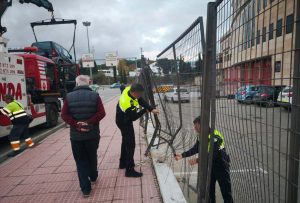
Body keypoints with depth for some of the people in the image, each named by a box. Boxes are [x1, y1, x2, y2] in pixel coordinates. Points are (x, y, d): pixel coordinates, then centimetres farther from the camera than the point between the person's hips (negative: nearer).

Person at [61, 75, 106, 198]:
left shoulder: (69, 97, -2)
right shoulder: (94, 95, -5)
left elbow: (64, 115, -9)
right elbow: (101, 113, -14)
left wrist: (76, 124, -13)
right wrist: (88, 122, -16)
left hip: (76, 135, 0)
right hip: (92, 134, 0)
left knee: (81, 160, 11)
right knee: (92, 156, 22)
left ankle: (85, 188, 12)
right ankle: (93, 177, 43)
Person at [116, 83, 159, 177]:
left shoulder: (129, 89, -17)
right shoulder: (128, 104, -38)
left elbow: (141, 100, -12)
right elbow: (133, 118, -22)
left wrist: (151, 109, -22)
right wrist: (145, 110, -12)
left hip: (121, 119, 10)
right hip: (125, 123, -10)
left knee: (126, 141, 22)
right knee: (130, 145, -4)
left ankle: (123, 163, 39)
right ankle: (129, 170, 5)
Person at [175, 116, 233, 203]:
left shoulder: (215, 136, -27)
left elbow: (212, 155, -31)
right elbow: (195, 149, 3)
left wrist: (197, 160, -33)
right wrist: (182, 155, -6)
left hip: (221, 166, -7)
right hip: (210, 166, 7)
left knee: (226, 193, 5)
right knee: (209, 191, 17)